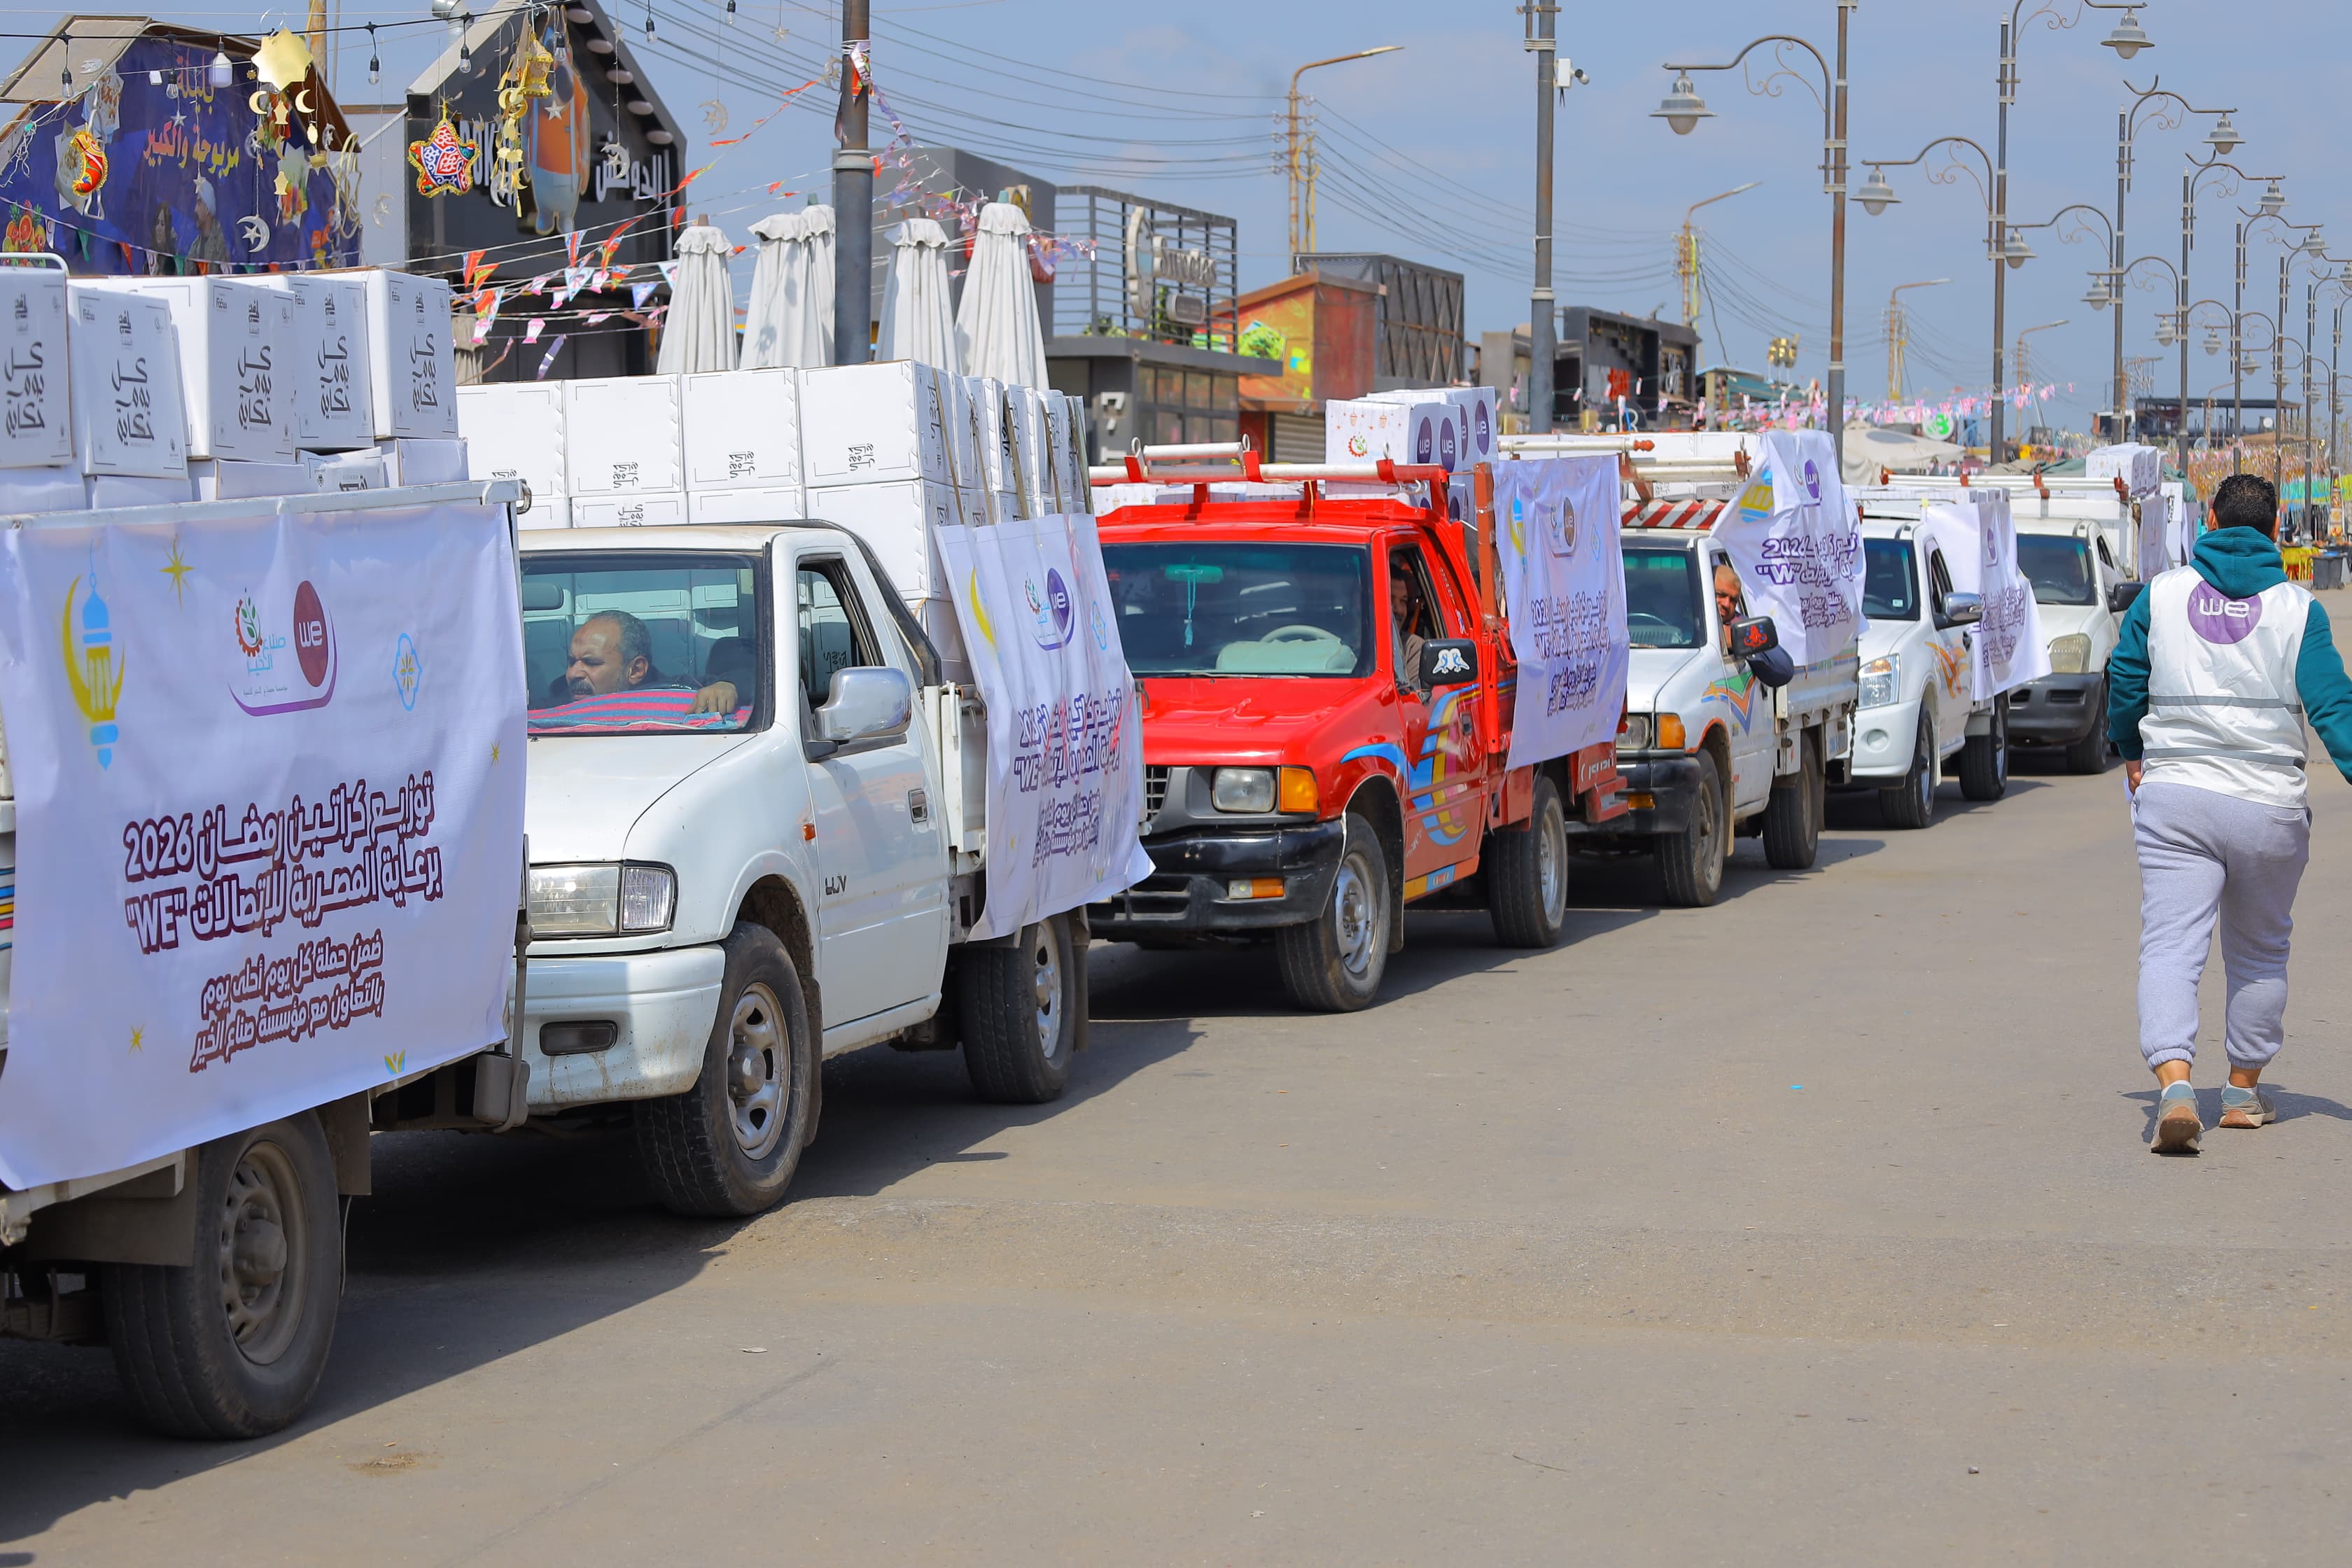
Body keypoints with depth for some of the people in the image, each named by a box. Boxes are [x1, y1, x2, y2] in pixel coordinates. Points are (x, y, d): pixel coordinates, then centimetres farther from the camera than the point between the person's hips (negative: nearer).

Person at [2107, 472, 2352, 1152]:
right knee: (2259, 954, 19)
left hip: (2173, 797, 0)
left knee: (2170, 947, -6)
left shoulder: (2162, 594, 2)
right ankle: (2244, 1090, 29)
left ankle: (2174, 1082, -27)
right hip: (2269, 811, 0)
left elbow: (2123, 679, 10)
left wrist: (2131, 753, 27)